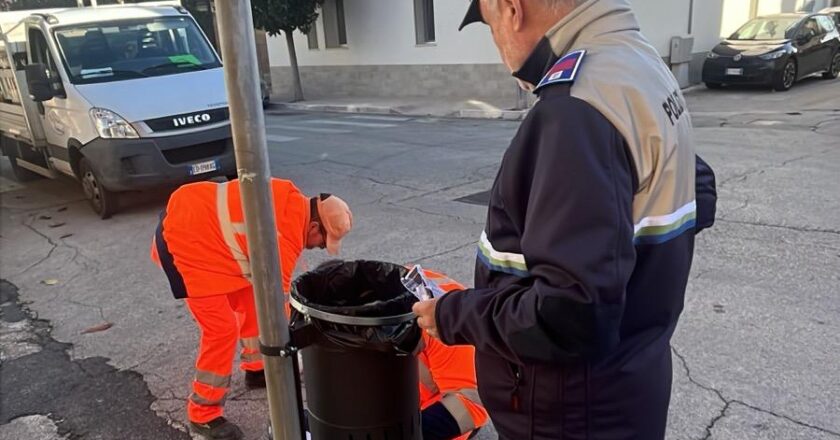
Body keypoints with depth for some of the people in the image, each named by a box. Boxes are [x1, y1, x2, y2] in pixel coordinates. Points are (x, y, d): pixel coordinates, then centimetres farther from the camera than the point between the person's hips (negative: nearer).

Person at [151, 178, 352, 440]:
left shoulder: (294, 204, 3)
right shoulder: (287, 234, -25)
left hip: (204, 228, 10)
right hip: (186, 239, -10)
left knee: (251, 299, 17)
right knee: (222, 329, -8)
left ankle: (256, 369, 36)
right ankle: (203, 415, 8)